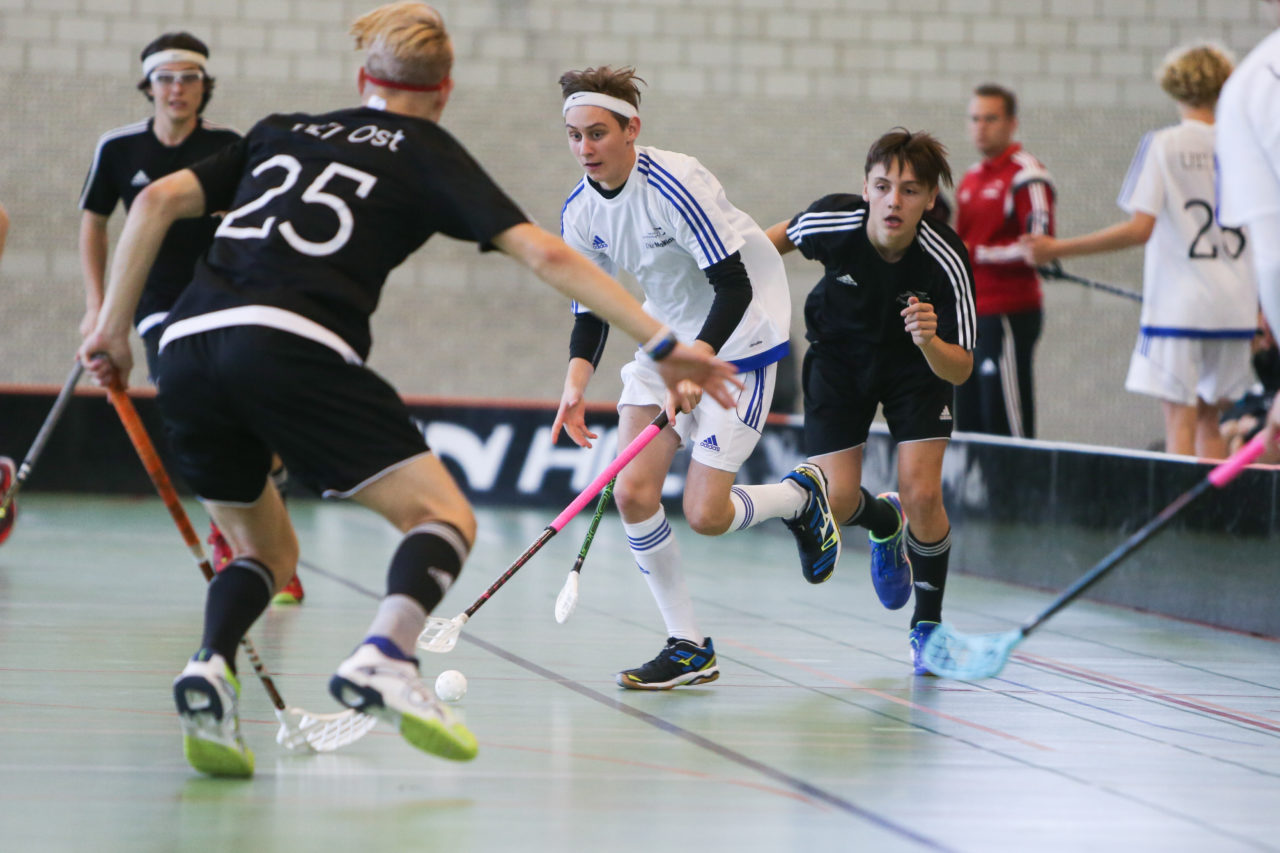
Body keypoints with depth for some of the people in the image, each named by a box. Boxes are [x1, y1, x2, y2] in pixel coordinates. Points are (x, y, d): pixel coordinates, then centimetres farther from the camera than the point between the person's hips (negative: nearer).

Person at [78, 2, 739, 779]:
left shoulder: (283, 131, 29)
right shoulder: (427, 154, 18)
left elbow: (158, 201, 19)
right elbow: (544, 254, 7)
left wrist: (115, 327, 24)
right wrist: (661, 342, 5)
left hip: (188, 344, 5)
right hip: (295, 346, -5)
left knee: (269, 551, 22)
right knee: (446, 517, 2)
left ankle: (211, 667, -9)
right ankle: (384, 657, -28)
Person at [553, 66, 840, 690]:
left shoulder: (675, 185, -25)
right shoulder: (580, 212, -4)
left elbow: (735, 288, -26)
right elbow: (590, 310, 4)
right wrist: (577, 381, -14)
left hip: (737, 337, -7)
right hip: (665, 335, 7)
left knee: (704, 515, -12)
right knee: (633, 492, -9)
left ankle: (801, 495, 21)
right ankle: (687, 647, 3)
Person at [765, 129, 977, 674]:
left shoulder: (946, 263, -33)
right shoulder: (832, 222, -29)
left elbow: (960, 370, -28)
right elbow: (781, 237, -3)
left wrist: (930, 343, -49)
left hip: (918, 365, -1)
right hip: (839, 357, 1)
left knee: (923, 496, -15)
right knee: (838, 502, -8)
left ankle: (928, 625, 11)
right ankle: (885, 523, 33)